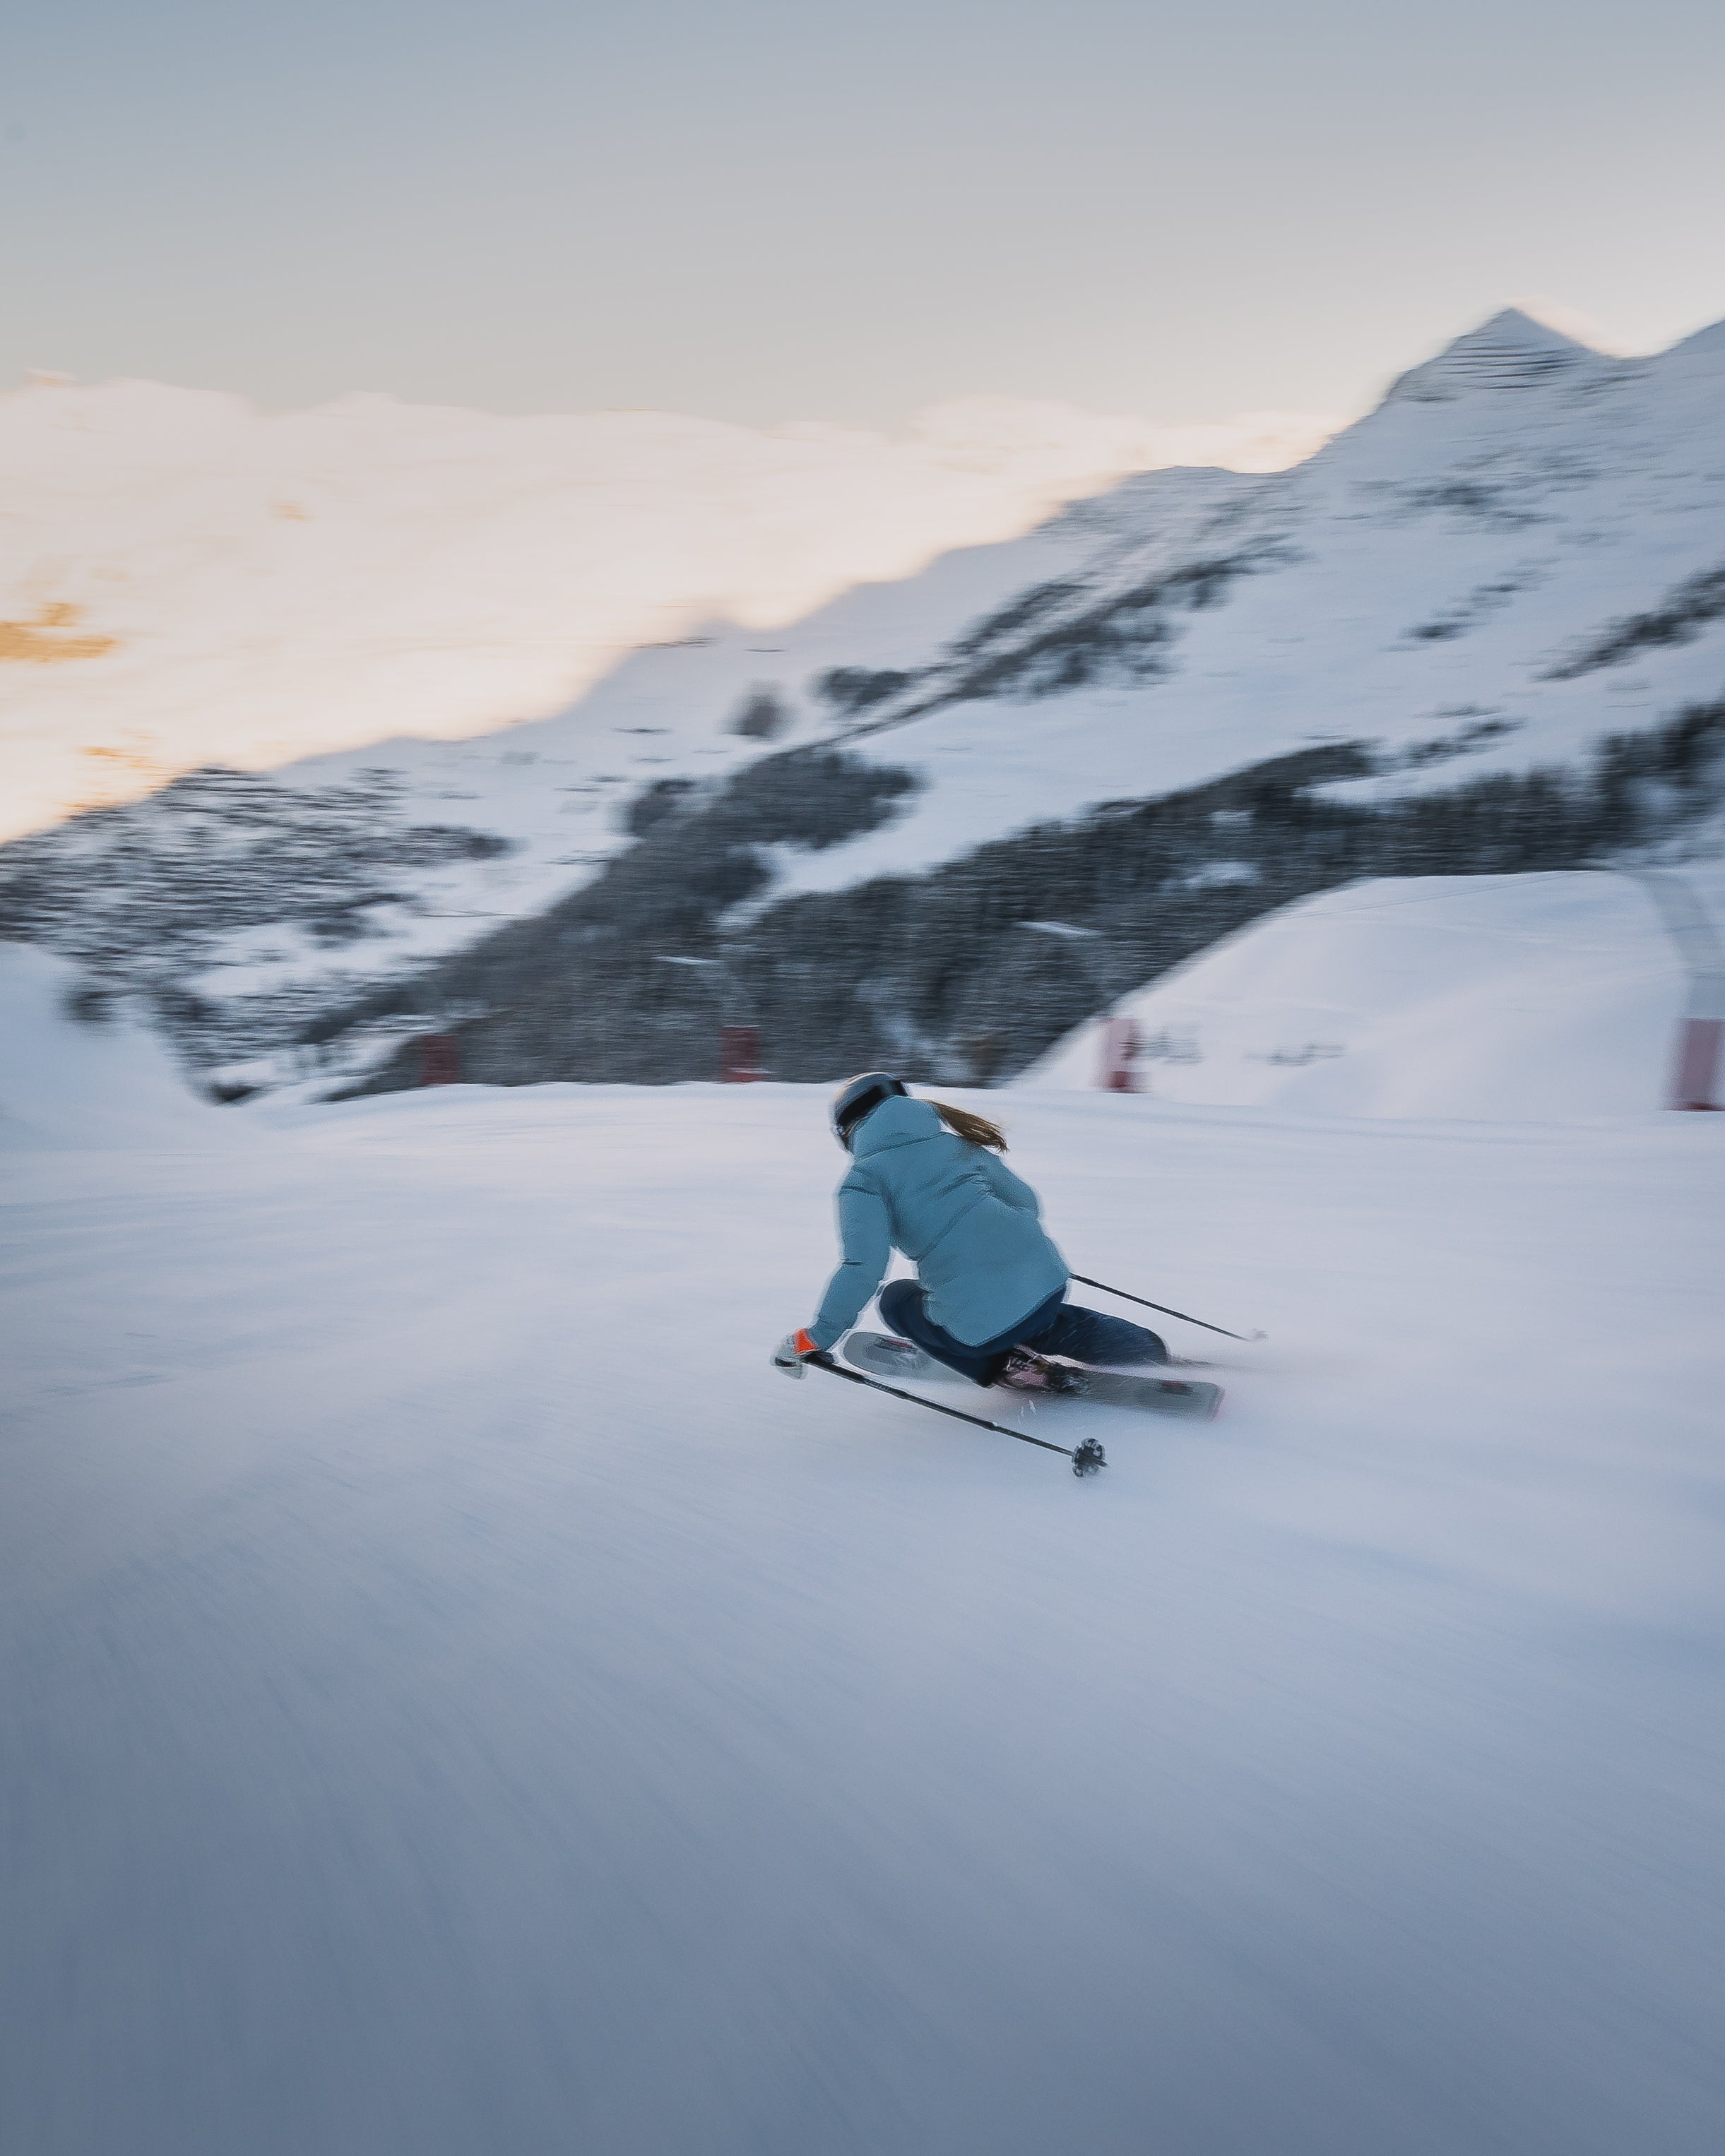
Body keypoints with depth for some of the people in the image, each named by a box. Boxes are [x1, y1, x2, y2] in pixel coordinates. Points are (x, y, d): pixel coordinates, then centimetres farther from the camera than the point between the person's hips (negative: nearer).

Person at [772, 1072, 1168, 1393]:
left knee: (896, 1300, 24)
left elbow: (863, 1268, -10)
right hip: (1048, 1278, 6)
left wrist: (815, 1339, 0)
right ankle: (1149, 1353, 29)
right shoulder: (955, 1140, 18)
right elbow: (1025, 1201, 22)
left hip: (980, 1319, -6)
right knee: (1045, 1321, 39)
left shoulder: (863, 1181, 2)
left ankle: (1008, 1365, 10)